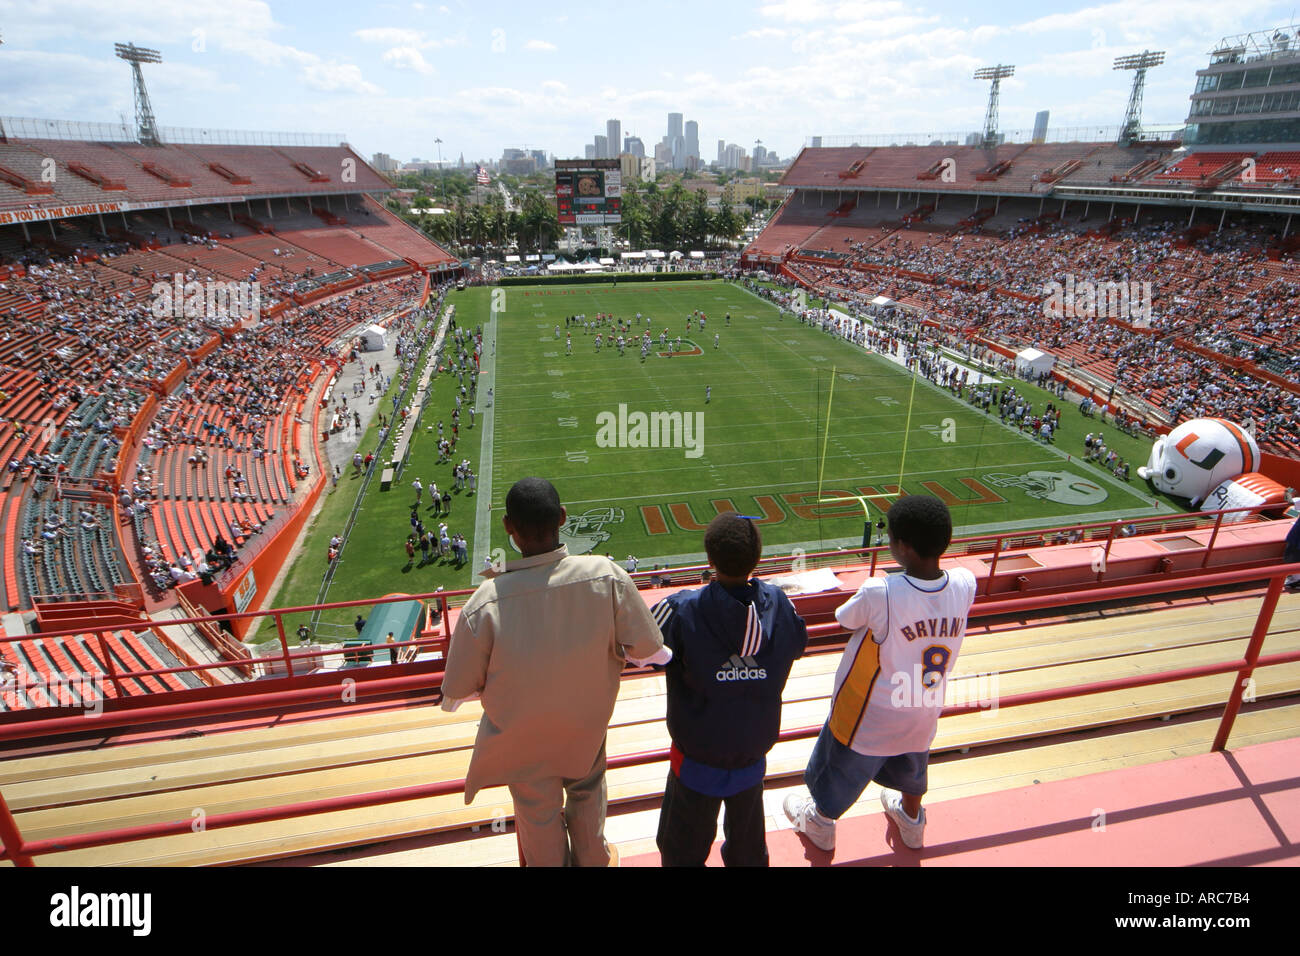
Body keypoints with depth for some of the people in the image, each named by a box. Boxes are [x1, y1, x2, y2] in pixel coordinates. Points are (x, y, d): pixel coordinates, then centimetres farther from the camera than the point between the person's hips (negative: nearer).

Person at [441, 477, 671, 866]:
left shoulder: (484, 605, -35)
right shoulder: (608, 577, -31)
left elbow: (457, 691, -19)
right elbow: (649, 651, -17)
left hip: (521, 738, -2)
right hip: (587, 726, 2)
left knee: (539, 817, 28)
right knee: (587, 795, 34)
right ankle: (592, 859, 59)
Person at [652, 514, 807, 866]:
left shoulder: (682, 612, -28)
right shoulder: (780, 605, -16)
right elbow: (798, 645, 3)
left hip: (698, 762, -3)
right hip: (754, 757, 3)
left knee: (682, 852, 22)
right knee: (748, 849, 28)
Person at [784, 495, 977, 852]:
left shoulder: (879, 594, -36)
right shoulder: (965, 585, -22)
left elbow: (844, 618, -16)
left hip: (868, 718, -4)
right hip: (924, 712, 5)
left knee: (839, 776, 26)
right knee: (912, 770, 36)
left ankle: (820, 823, 52)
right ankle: (911, 821, 63)